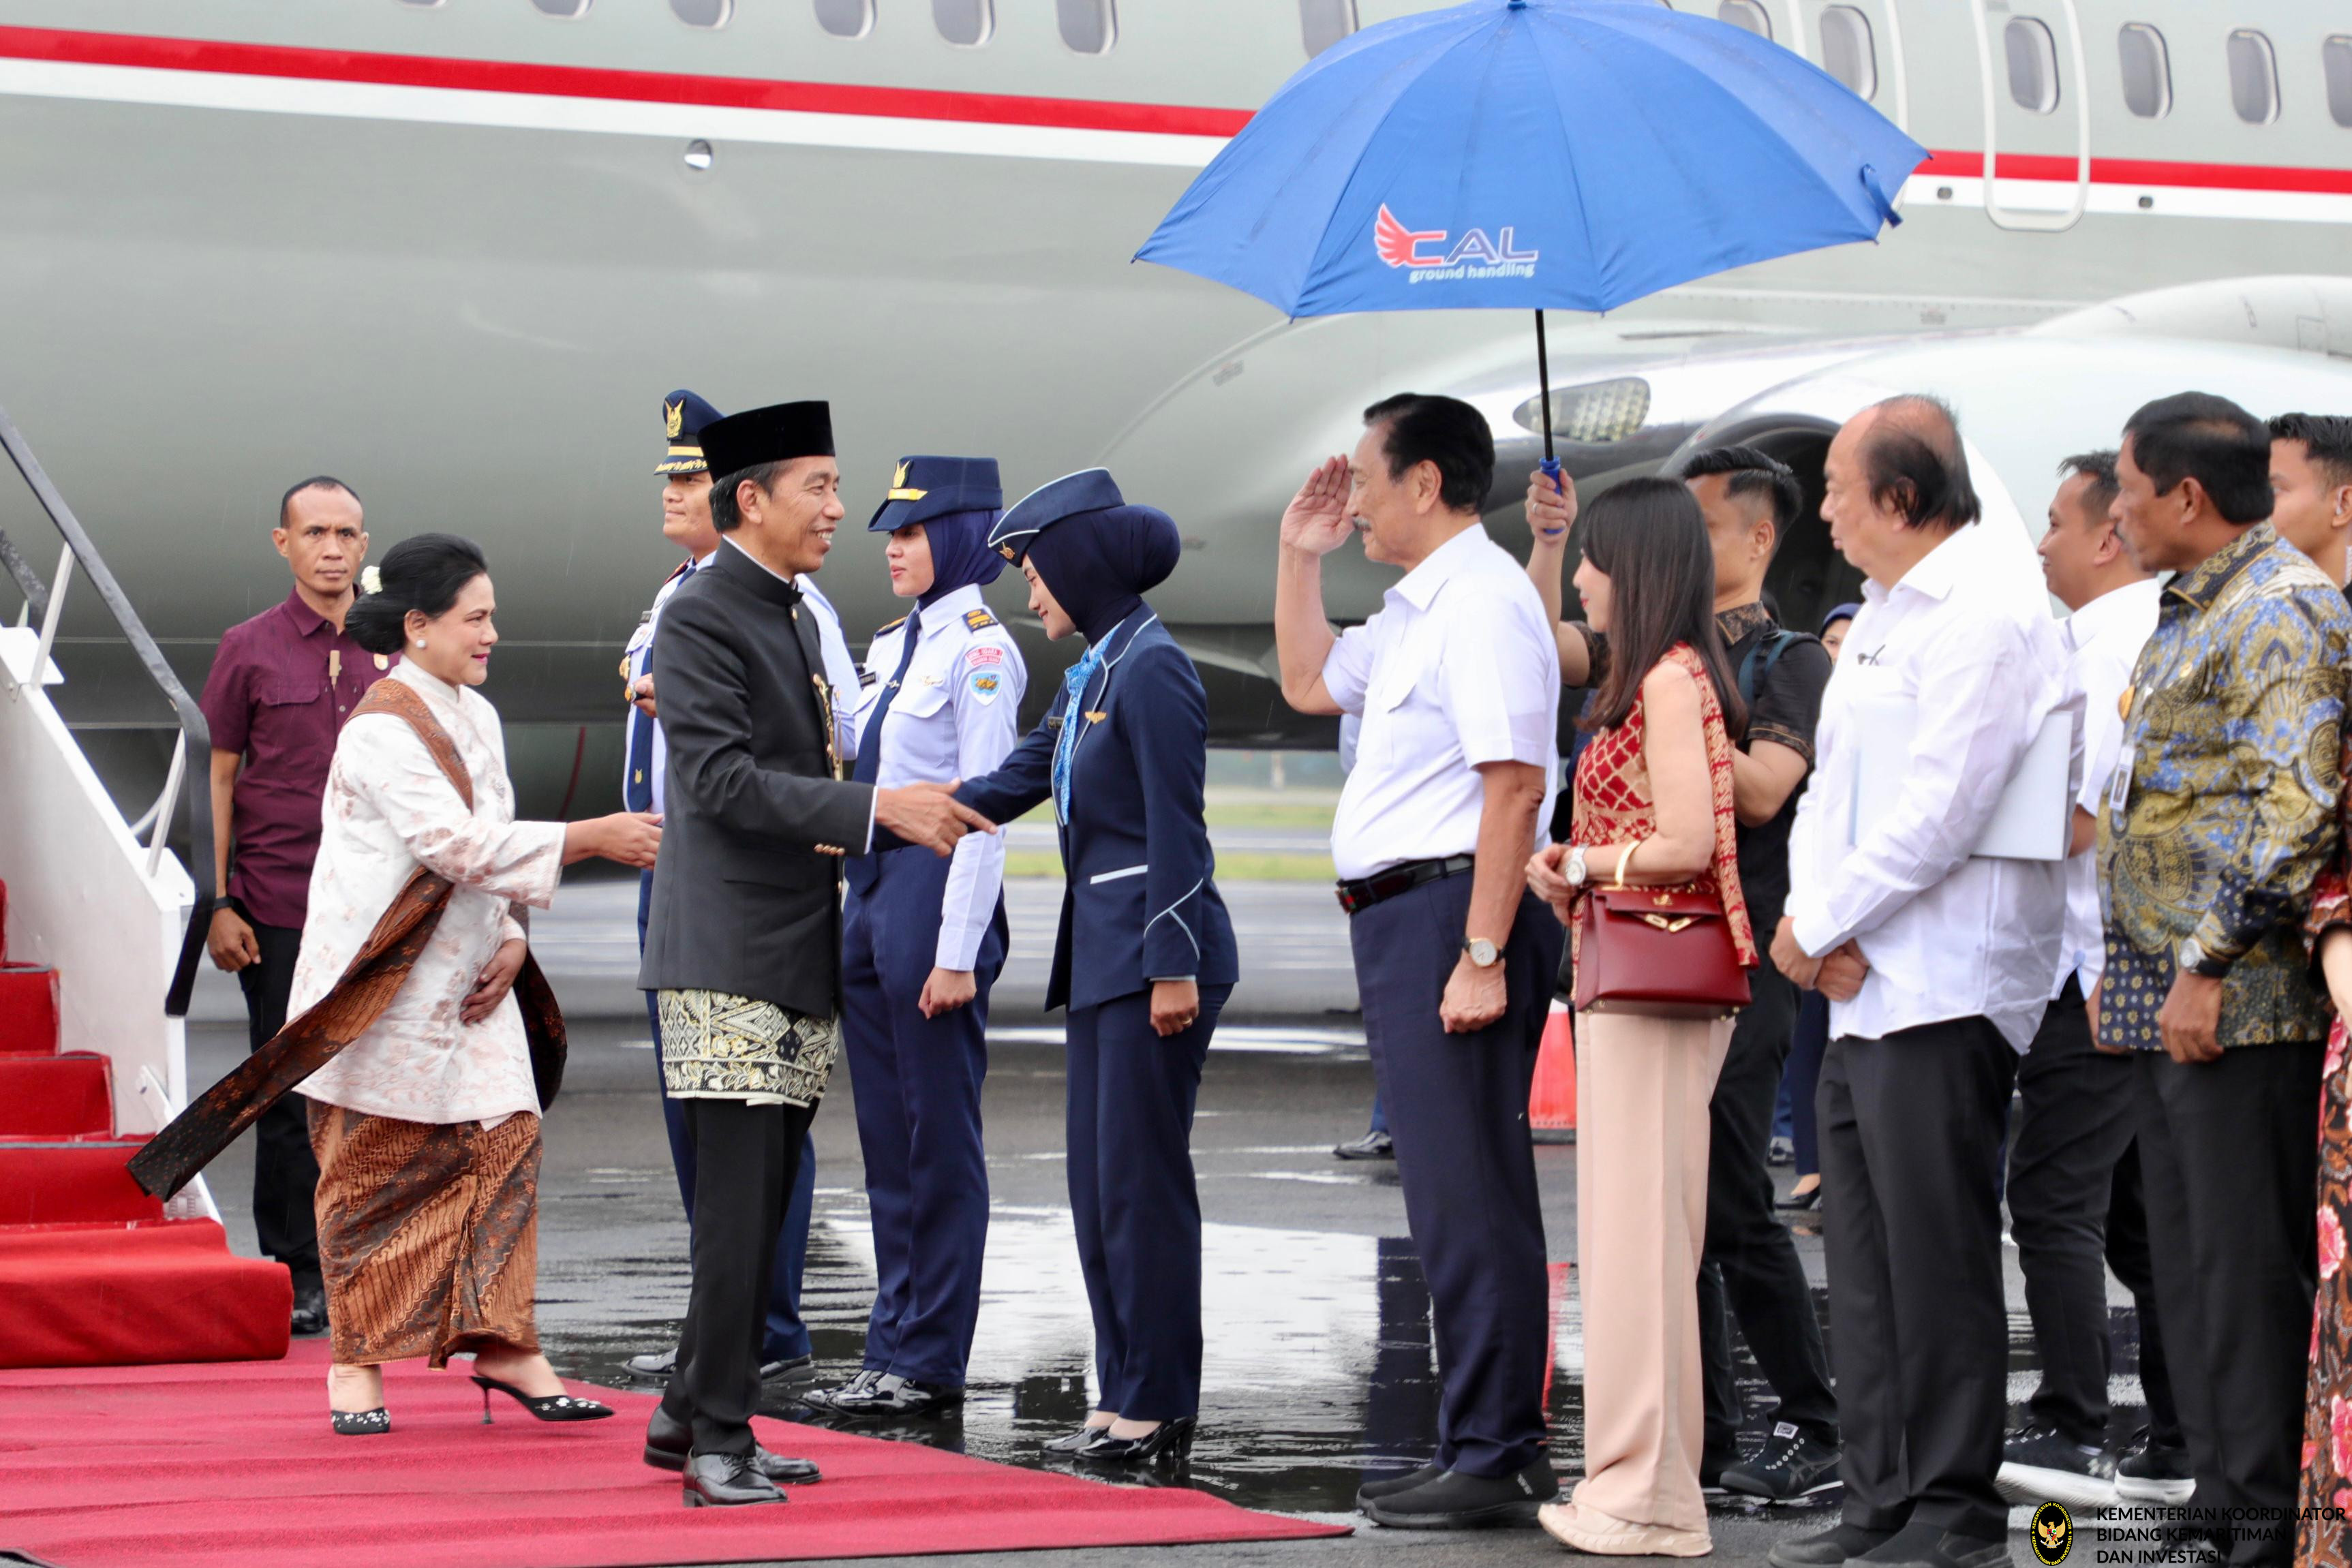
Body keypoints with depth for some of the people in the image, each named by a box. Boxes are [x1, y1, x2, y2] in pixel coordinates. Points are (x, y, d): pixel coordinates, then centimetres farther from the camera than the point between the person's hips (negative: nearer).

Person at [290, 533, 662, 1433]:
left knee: (504, 1141, -2)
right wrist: (594, 838, -26)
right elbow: (458, 843, -25)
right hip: (384, 987, -7)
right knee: (373, 1167, 0)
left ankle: (501, 1345, 3)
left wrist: (510, 937, -1)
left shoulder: (475, 717, 11)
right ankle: (355, 1364, 9)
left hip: (464, 983, 7)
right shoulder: (382, 731, -16)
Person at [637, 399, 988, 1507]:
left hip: (794, 954, 9)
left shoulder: (793, 616, 18)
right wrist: (875, 809, -24)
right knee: (737, 1199, -10)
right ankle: (718, 1442, -8)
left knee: (762, 1199, 12)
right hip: (729, 956, -9)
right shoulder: (700, 617, -12)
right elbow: (723, 779, -21)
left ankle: (691, 1413, 20)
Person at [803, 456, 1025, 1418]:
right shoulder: (896, 646, 16)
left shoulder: (979, 650, -10)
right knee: (885, 1135, 11)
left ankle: (930, 1363, 2)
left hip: (936, 892, -9)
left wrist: (957, 952, -18)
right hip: (870, 891, 9)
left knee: (937, 1136, -3)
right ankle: (893, 1351, 16)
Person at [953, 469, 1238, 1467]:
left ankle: (1159, 1411, -2)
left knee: (1142, 1181, -6)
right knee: (1099, 1185, 10)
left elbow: (1176, 829, -16)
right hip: (1102, 952, 10)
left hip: (1157, 951, -10)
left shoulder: (1151, 670, -12)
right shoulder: (1091, 674, 16)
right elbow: (1011, 786, 23)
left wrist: (1173, 966, -19)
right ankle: (1124, 1397, 14)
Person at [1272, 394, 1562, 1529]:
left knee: (1468, 1198, -9)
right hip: (1401, 920, 11)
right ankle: (1490, 1448, 20)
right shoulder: (1416, 609, 18)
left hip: (1452, 911, -11)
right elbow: (1308, 684, 36)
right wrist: (1299, 557, 24)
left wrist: (1481, 956, -25)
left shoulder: (1483, 601, -14)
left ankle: (1494, 1461, -7)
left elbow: (1514, 785, -21)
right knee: (1455, 1194, 14)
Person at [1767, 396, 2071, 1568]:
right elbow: (1833, 780, 18)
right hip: (1863, 988, 10)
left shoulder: (1987, 611, -13)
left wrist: (1821, 927, -11)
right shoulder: (1883, 611, 19)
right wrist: (1814, 913, -1)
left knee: (1935, 1253, -7)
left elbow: (1936, 815, -19)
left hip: (1946, 985, -10)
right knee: (1867, 1257, 10)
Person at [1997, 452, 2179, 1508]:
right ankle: (2186, 1442, 14)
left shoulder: (2110, 649, -14)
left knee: (2054, 1198, -8)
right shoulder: (2156, 636, 15)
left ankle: (2072, 1433, -10)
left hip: (2097, 975, -10)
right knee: (2136, 1212, 13)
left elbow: (2073, 822, -19)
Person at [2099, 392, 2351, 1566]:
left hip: (2241, 1002, -10)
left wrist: (2210, 965, -22)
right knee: (2190, 1266, 13)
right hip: (2163, 999, 10)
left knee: (2250, 1270, -7)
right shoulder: (2189, 617, 19)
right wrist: (2125, 970, 21)